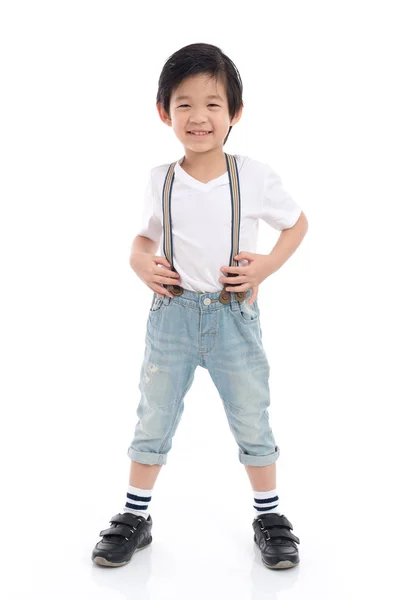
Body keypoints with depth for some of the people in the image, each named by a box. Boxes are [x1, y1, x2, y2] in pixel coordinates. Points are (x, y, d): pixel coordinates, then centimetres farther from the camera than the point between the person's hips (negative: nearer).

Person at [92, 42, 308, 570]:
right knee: (153, 420, 12)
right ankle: (135, 517, 30)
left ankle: (269, 517, 32)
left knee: (252, 422, 11)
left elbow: (297, 223, 6)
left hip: (235, 316, -1)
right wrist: (140, 262, -9)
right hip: (172, 314, 1)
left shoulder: (255, 177, -8)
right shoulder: (161, 181, -3)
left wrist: (267, 266, -8)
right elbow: (145, 235, 12)